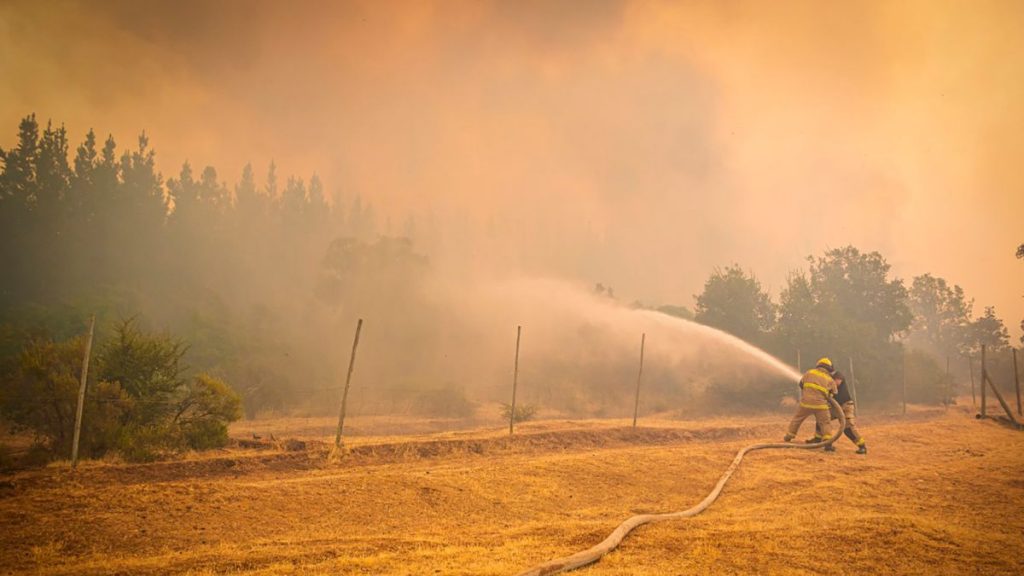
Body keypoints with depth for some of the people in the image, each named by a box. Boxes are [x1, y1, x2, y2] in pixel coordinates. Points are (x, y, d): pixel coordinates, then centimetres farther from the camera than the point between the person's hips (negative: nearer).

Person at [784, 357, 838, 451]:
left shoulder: (809, 373, 10)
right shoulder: (830, 380, 10)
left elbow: (801, 384, 18)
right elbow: (834, 393, 14)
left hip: (806, 402, 1)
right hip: (820, 404, -1)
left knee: (797, 419, 19)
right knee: (825, 423, 7)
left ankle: (788, 438, 27)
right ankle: (828, 443, -9)